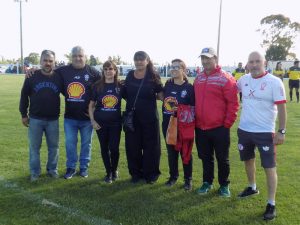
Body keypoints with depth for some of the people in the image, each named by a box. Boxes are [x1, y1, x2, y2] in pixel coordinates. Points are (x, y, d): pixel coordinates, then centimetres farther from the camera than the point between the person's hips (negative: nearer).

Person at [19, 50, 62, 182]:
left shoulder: (59, 77, -2)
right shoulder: (32, 76, -4)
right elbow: (24, 96, 3)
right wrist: (23, 114, 2)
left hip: (53, 120, 1)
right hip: (35, 119, -1)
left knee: (53, 146, 9)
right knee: (34, 147, 7)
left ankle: (52, 169, 25)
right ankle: (35, 172, 21)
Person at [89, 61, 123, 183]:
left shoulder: (120, 86, -2)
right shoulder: (97, 86, -1)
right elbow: (91, 105, 3)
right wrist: (92, 120, -4)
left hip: (115, 122, -1)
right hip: (100, 122, 1)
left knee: (114, 148, -2)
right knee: (104, 148, 8)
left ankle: (114, 170, 24)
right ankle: (108, 172, 24)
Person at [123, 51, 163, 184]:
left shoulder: (153, 76, -5)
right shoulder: (130, 75, 7)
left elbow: (161, 94, -4)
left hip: (149, 118, -3)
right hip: (132, 117, 4)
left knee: (150, 146, 5)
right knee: (132, 146, 9)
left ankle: (150, 174, 20)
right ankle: (136, 173, 24)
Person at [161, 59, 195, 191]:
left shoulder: (189, 88, -8)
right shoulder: (167, 85, 6)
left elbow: (193, 108, -8)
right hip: (168, 124, 4)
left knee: (185, 152, 7)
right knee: (171, 151, 14)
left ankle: (188, 179, 20)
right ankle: (173, 176, 30)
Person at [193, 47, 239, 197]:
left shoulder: (225, 78, -10)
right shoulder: (198, 79, 9)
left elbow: (233, 103, -12)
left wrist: (227, 123, -12)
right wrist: (195, 120, 10)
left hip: (219, 128, -5)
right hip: (200, 128, 5)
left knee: (222, 159, 9)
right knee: (205, 157, 17)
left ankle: (224, 185, 26)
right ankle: (207, 182, 33)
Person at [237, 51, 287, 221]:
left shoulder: (274, 82, -12)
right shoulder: (244, 80, 3)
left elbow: (282, 108, -12)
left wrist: (281, 131, -14)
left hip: (265, 132, -5)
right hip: (244, 129, 6)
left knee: (269, 167, -1)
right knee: (248, 160, 21)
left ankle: (271, 204, 10)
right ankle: (252, 188, 44)